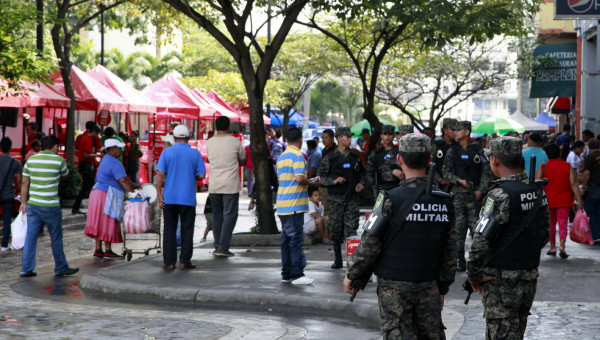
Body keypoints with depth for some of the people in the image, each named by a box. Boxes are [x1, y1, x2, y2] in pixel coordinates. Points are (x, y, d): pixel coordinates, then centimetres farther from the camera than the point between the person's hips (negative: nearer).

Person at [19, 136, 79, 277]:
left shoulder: (31, 160, 4)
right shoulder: (59, 160, -8)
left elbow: (24, 183, 7)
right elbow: (65, 175, 11)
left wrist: (23, 202, 14)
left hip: (33, 205, 4)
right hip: (51, 206, -4)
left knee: (30, 237, 7)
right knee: (56, 238, 8)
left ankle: (26, 269, 7)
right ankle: (61, 268, 18)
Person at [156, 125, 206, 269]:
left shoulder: (166, 152, -2)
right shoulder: (195, 153, -1)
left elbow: (160, 174, -7)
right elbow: (202, 175, -3)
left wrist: (159, 195, -3)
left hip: (169, 198, 1)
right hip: (188, 198, 0)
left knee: (169, 230, 7)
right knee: (187, 230, 7)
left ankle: (169, 261, 7)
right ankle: (185, 261, 6)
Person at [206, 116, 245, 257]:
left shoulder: (209, 143, 3)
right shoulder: (235, 142, -5)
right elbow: (242, 161, 6)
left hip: (214, 185, 4)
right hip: (230, 185, -4)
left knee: (217, 215, 12)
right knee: (229, 215, 1)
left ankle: (217, 247, 14)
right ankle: (223, 247, -5)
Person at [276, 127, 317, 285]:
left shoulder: (281, 156, 17)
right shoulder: (297, 155, -10)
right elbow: (300, 178, -20)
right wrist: (311, 183, -2)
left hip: (282, 206, 8)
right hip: (294, 205, -8)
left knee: (286, 239, 11)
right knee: (296, 238, -5)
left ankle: (287, 273, 14)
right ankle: (297, 274, -4)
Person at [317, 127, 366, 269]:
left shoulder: (355, 156, 10)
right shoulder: (330, 158, 1)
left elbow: (362, 173, 21)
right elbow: (321, 176, 1)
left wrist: (361, 183, 3)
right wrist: (334, 181, -14)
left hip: (352, 197, 1)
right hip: (335, 198, -1)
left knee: (351, 228, -5)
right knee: (336, 228, 3)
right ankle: (338, 259, 15)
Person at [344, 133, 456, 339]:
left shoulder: (391, 199, -13)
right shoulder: (444, 202, 2)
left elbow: (370, 243, -10)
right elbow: (450, 251, 7)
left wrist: (351, 275, 3)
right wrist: (442, 288, 17)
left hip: (394, 285, -4)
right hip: (428, 286, 4)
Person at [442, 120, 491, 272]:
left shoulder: (477, 150, 3)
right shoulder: (452, 151, 8)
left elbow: (487, 171, 2)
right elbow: (445, 171, 7)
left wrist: (481, 190, -6)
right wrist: (459, 180, -8)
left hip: (475, 193, -2)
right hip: (458, 193, 2)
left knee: (476, 226, -6)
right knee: (459, 227, 1)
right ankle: (460, 260, 7)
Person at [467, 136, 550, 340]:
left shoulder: (501, 194, -20)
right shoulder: (538, 191, 6)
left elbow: (481, 240, -23)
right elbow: (545, 234, 15)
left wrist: (474, 274, -11)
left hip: (501, 280, -8)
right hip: (530, 279, 8)